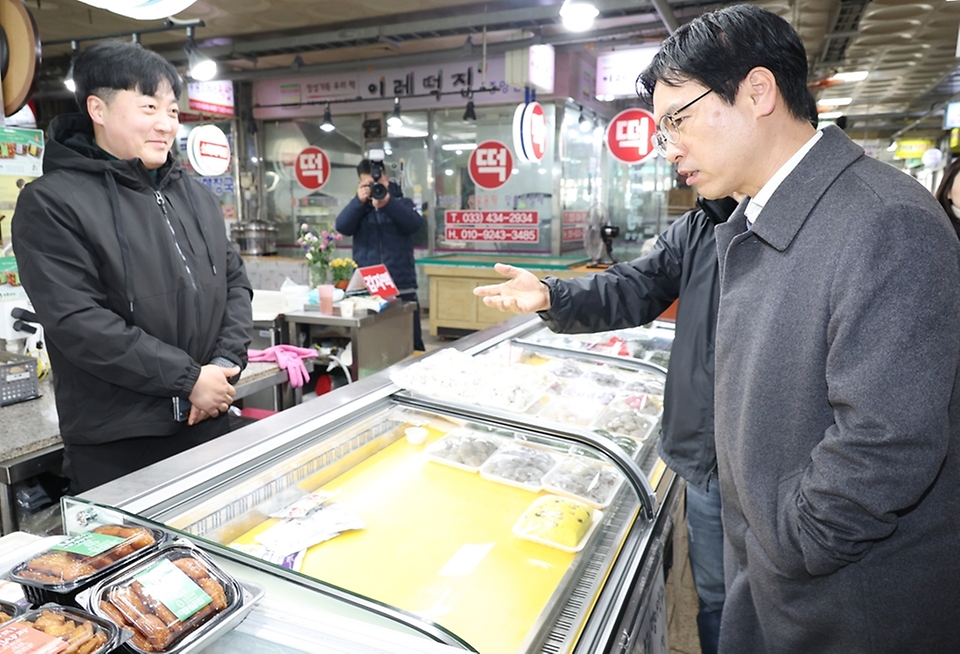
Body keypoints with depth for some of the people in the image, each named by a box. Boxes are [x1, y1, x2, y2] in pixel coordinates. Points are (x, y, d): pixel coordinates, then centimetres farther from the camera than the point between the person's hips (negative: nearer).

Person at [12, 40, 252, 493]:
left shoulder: (197, 196, 11)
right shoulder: (50, 203, -8)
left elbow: (234, 281, 10)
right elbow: (76, 320, -17)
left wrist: (227, 363, -7)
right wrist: (187, 378, -18)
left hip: (207, 421, 6)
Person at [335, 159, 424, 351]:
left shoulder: (402, 203, 7)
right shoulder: (358, 207, 11)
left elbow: (414, 224, -14)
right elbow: (342, 227, -8)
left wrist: (388, 203, -29)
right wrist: (359, 201, -22)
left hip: (402, 289, -1)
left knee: (412, 344, 3)